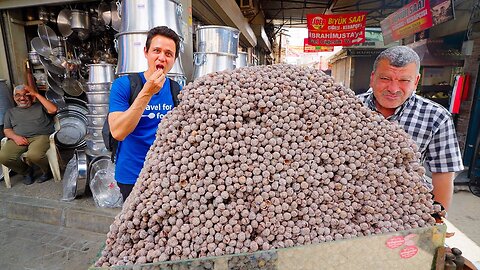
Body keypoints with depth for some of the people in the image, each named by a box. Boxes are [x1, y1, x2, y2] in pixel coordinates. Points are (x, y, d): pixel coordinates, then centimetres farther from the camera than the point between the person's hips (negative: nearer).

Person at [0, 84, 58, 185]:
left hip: (41, 136, -4)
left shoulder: (40, 106, 17)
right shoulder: (11, 112, 26)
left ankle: (47, 171, -3)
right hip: (19, 139, 4)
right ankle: (27, 171, 4)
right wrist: (15, 137, -7)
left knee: (34, 155, -36)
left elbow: (53, 110, -6)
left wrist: (36, 94, -1)